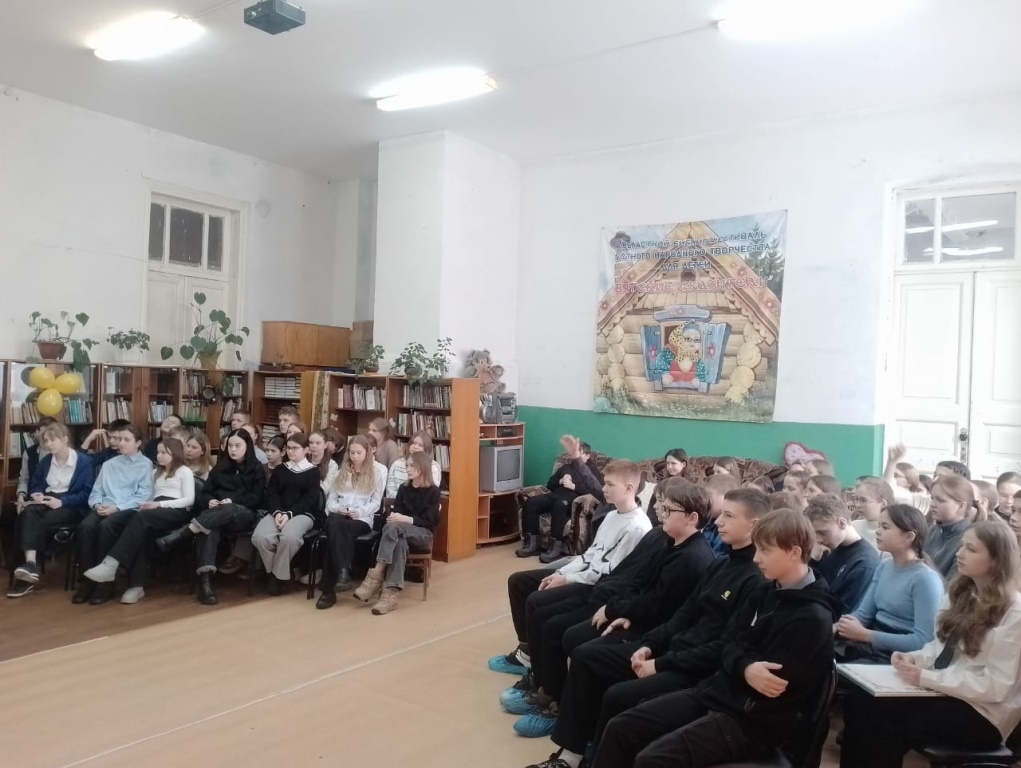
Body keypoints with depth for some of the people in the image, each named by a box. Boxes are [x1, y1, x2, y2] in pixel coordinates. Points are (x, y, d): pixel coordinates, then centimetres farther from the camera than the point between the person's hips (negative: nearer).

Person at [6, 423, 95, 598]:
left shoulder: (84, 461, -4)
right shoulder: (45, 460, 14)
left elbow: (87, 493, -8)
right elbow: (35, 484, 20)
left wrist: (62, 501, -21)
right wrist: (37, 494, -4)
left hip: (71, 506, -4)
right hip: (47, 501, 4)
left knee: (44, 521, -34)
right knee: (28, 512, -31)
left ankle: (30, 564, -23)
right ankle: (30, 564, -45)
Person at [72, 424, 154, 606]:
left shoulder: (145, 464, 8)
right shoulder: (109, 464, 25)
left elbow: (143, 496, -4)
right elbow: (96, 491, 17)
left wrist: (117, 507, -15)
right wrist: (97, 504, -6)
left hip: (129, 510, -4)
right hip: (104, 508, 4)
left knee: (105, 526, -35)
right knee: (85, 526, -29)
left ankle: (104, 582, -25)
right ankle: (86, 580, -21)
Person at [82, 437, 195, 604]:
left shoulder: (184, 472, 9)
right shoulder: (156, 473, 30)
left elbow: (189, 499, -4)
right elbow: (153, 497, 20)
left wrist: (160, 504, -12)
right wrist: (148, 504, -5)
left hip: (177, 512, -5)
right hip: (157, 513, 5)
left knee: (141, 517, -34)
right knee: (141, 532, -31)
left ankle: (111, 564, -42)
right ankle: (136, 585, -38)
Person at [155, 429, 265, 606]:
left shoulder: (257, 469, 10)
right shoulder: (220, 467, 21)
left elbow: (257, 498, 0)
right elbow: (205, 492, 15)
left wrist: (233, 501, -15)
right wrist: (210, 501, -9)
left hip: (243, 514, -2)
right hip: (215, 512, 2)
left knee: (227, 510, -40)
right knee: (210, 527, -36)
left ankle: (181, 534, -48)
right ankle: (205, 582, -49)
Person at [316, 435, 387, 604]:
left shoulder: (378, 471, 12)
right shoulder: (342, 471, 25)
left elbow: (376, 502, 5)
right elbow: (330, 500, 19)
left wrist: (360, 511, -14)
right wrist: (339, 509, -5)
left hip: (362, 519, -3)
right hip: (338, 516, 3)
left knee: (335, 530, -35)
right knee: (334, 523, -37)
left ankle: (329, 589, -38)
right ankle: (343, 573, -44)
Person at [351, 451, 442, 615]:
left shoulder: (433, 491, -2)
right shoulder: (403, 489, 12)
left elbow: (427, 521, -9)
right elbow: (396, 512, 6)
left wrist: (405, 519, -25)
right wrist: (393, 517, -18)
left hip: (423, 535, -3)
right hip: (402, 533, 3)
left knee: (393, 527, -35)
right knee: (399, 541, -37)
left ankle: (376, 574, -39)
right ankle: (391, 593, -46)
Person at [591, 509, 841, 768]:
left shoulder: (812, 618, -17)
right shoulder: (765, 592, 8)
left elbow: (769, 684, -21)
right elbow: (729, 643, 5)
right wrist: (745, 668, -15)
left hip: (753, 721, -8)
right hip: (717, 690, 8)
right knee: (619, 728, -2)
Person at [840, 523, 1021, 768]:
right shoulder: (961, 594, 9)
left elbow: (996, 687, -18)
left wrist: (926, 678, -22)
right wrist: (914, 659, -7)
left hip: (980, 714, -7)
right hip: (943, 691, 7)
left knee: (883, 725, -25)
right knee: (858, 700, -16)